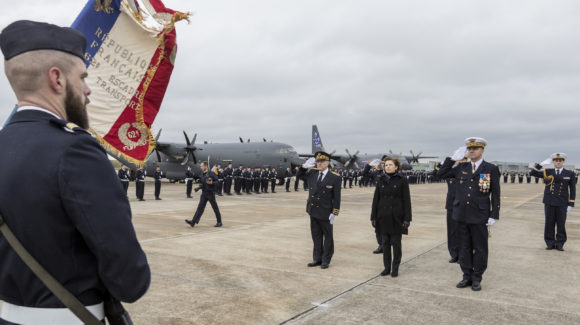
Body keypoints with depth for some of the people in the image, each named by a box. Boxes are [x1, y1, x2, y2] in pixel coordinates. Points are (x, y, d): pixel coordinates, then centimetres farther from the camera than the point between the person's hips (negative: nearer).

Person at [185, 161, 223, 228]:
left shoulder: (211, 173, -12)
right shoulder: (202, 174, 10)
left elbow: (217, 182, -12)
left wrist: (211, 183, -28)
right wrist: (199, 187, 8)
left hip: (210, 193, -6)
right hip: (204, 193, 6)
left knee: (215, 207, 4)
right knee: (200, 207, -1)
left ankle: (219, 222, 17)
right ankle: (193, 222, -7)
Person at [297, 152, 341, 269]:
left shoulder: (335, 177, -11)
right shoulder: (312, 173, 1)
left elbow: (336, 197, -10)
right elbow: (298, 176, 15)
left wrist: (334, 213, -14)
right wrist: (305, 166, -3)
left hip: (325, 213, -5)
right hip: (313, 211, 5)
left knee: (328, 236, 9)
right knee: (316, 236, 15)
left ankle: (326, 260, 21)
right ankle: (317, 258, 27)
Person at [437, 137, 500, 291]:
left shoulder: (491, 169, -2)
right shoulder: (461, 168, 8)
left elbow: (495, 194, -3)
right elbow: (442, 172, 12)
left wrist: (494, 215, -7)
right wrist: (453, 158, 1)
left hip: (479, 216, -3)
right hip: (462, 215, 4)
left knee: (479, 249, 7)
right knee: (464, 248, 12)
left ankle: (477, 279, 19)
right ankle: (467, 276, 23)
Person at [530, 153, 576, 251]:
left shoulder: (570, 174, 3)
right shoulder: (547, 172, 4)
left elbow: (572, 190, 5)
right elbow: (532, 173, 1)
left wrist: (571, 204, -1)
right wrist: (539, 165, -15)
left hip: (562, 204, -1)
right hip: (549, 203, 1)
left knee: (561, 224, 5)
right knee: (549, 223, 5)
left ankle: (560, 244, 16)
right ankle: (550, 243, 15)